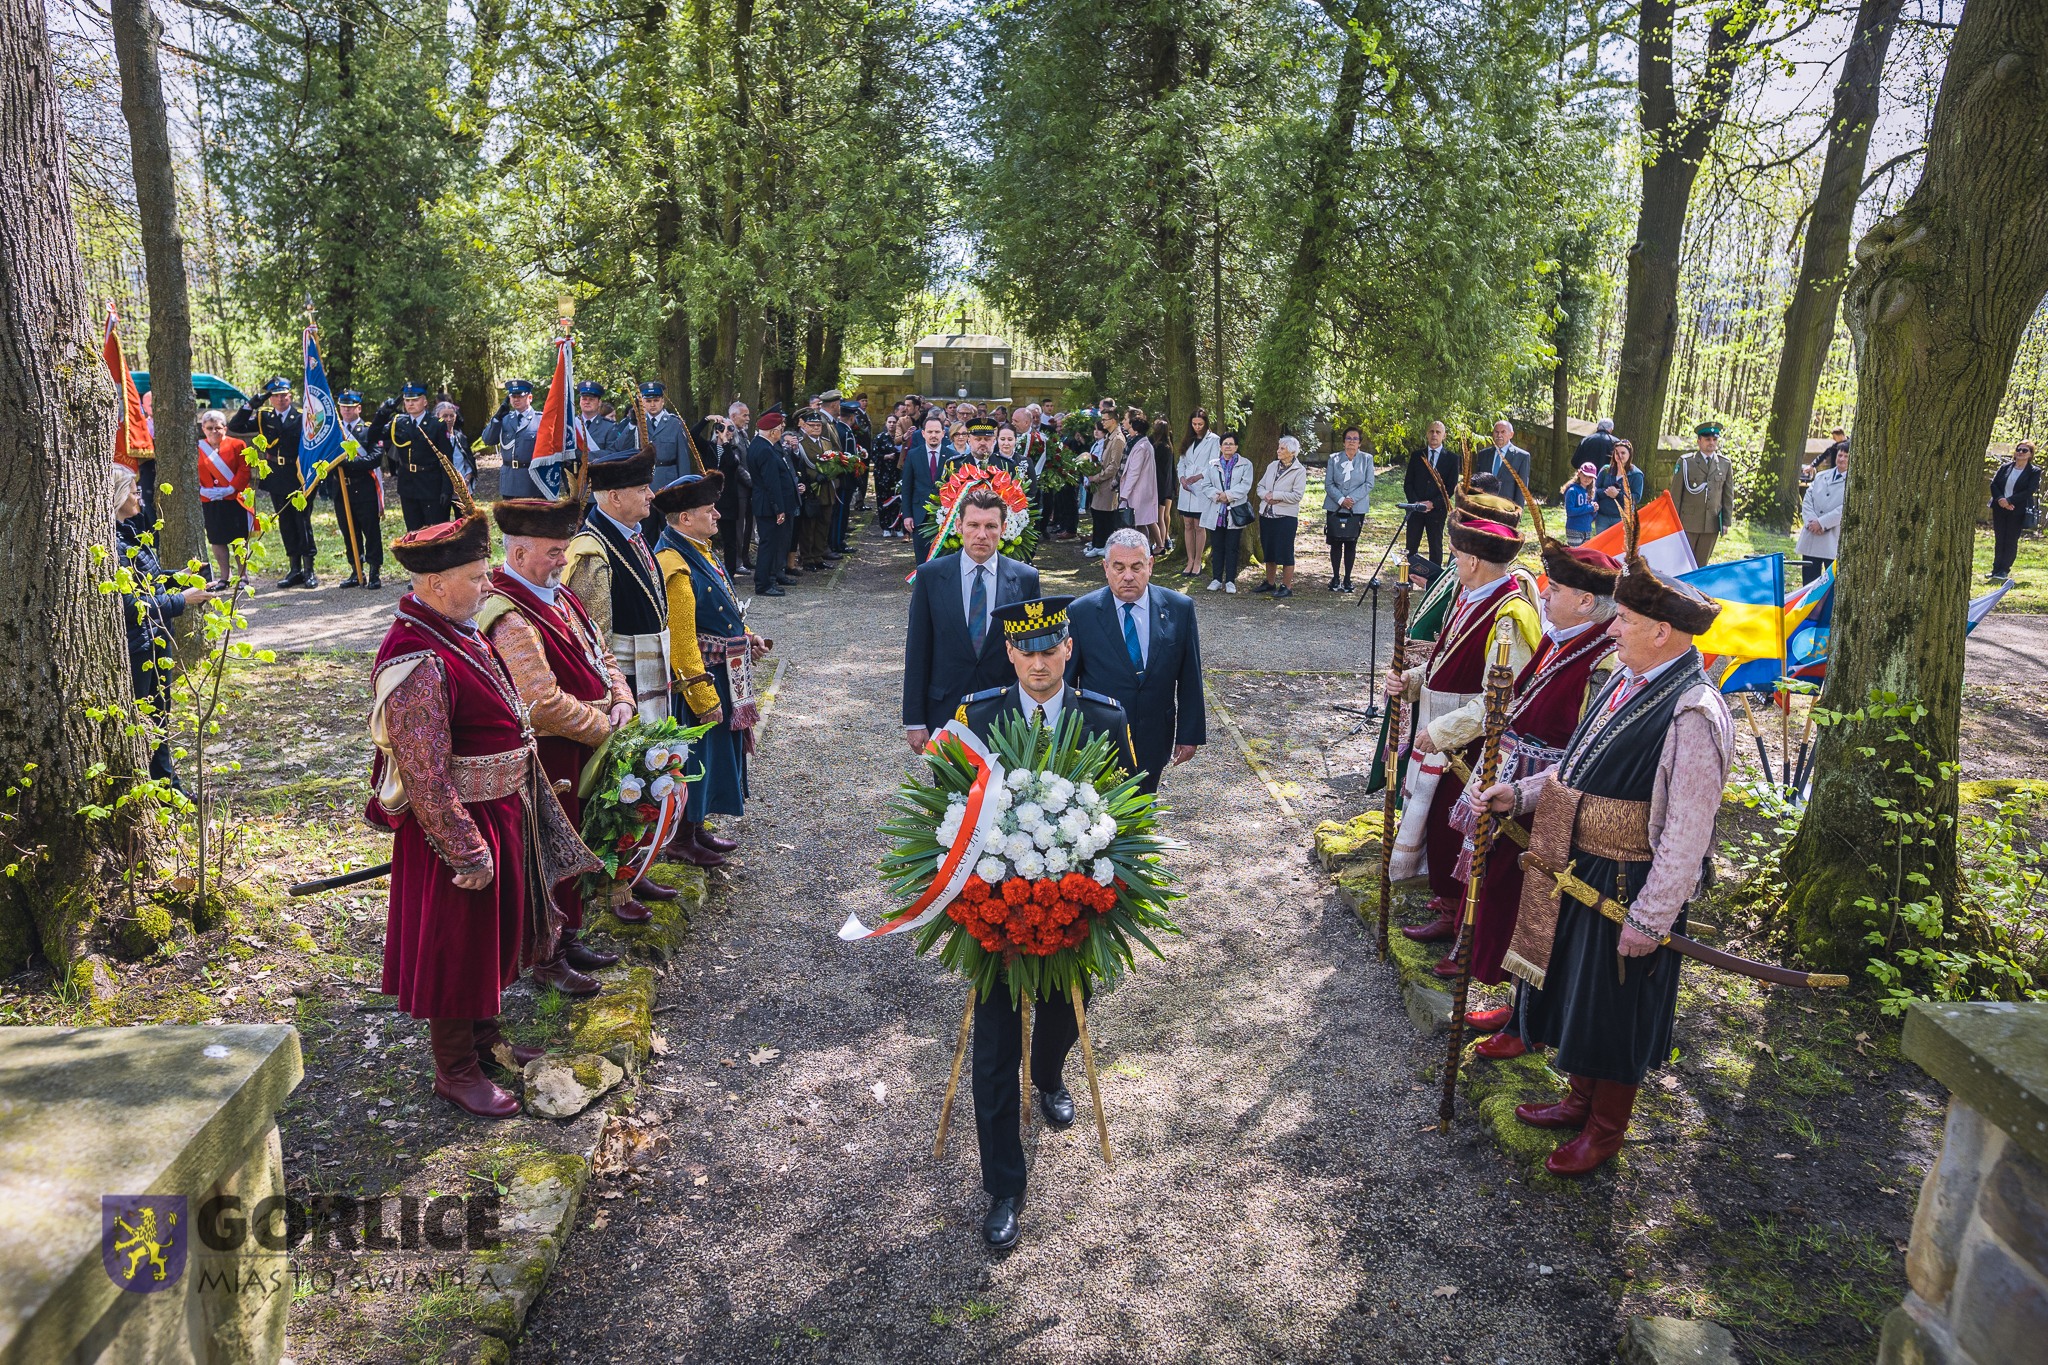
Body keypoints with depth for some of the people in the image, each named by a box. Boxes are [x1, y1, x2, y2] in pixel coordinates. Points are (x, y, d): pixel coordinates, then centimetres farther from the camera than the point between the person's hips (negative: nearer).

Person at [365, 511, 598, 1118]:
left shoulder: (457, 634, 5)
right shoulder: (417, 662, -26)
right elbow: (426, 774, -26)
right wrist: (466, 852, -21)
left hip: (501, 813, 10)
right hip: (459, 824, -10)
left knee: (491, 933, 23)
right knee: (456, 945, 7)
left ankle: (483, 1036, 42)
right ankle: (455, 1069, 25)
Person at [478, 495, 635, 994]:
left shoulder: (558, 595, 8)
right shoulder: (509, 617, -23)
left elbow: (600, 655, 15)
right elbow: (544, 704, -29)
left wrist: (621, 700, -3)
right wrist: (605, 728, -18)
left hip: (583, 750, 9)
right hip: (549, 758, -9)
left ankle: (568, 938, 37)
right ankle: (547, 958, 21)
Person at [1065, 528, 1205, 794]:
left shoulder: (1180, 608, -4)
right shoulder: (1081, 612, -9)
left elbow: (1190, 680, 2)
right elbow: (1066, 679, -1)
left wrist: (1190, 735, 3)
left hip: (1154, 741, 2)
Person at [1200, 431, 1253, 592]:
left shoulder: (1245, 464, 5)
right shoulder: (1213, 465, 13)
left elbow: (1245, 485, -7)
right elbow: (1206, 485, 6)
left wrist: (1228, 495, -16)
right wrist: (1216, 495, -12)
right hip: (1215, 513, 2)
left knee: (1232, 548, 0)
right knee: (1217, 547, 6)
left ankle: (1230, 581, 5)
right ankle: (1216, 579, 13)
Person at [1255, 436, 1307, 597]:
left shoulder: (1299, 471, -8)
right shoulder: (1272, 466, 10)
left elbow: (1297, 495, -15)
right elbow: (1260, 486, 12)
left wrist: (1275, 495, -16)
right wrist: (1266, 495, -9)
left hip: (1286, 516, -6)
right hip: (1266, 514, 6)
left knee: (1285, 553, -3)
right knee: (1268, 550, 14)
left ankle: (1287, 587, 5)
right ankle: (1269, 583, 27)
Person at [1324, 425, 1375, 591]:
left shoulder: (1367, 459, 4)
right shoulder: (1334, 458, 5)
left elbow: (1369, 484, -2)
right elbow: (1328, 483, 0)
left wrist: (1351, 499, -14)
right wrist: (1341, 500, -14)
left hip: (1356, 509, 0)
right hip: (1335, 508, 0)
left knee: (1351, 543, 3)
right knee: (1335, 543, 1)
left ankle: (1347, 578, 10)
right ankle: (1335, 578, 12)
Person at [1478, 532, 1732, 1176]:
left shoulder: (1693, 716, -24)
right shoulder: (1626, 679, 3)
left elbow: (1687, 836, -24)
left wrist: (1649, 922, -21)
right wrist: (1520, 793, 2)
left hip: (1628, 884, -9)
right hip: (1579, 869, 9)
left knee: (1615, 1006, 10)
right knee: (1574, 990, 23)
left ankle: (1607, 1125, 32)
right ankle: (1582, 1097, 44)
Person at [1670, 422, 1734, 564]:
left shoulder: (1725, 464, 9)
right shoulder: (1685, 462, 0)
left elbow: (1728, 495, 12)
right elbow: (1675, 494, 1)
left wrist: (1726, 521, 7)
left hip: (1712, 525, 3)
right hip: (1688, 523, -3)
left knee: (1702, 564, 7)